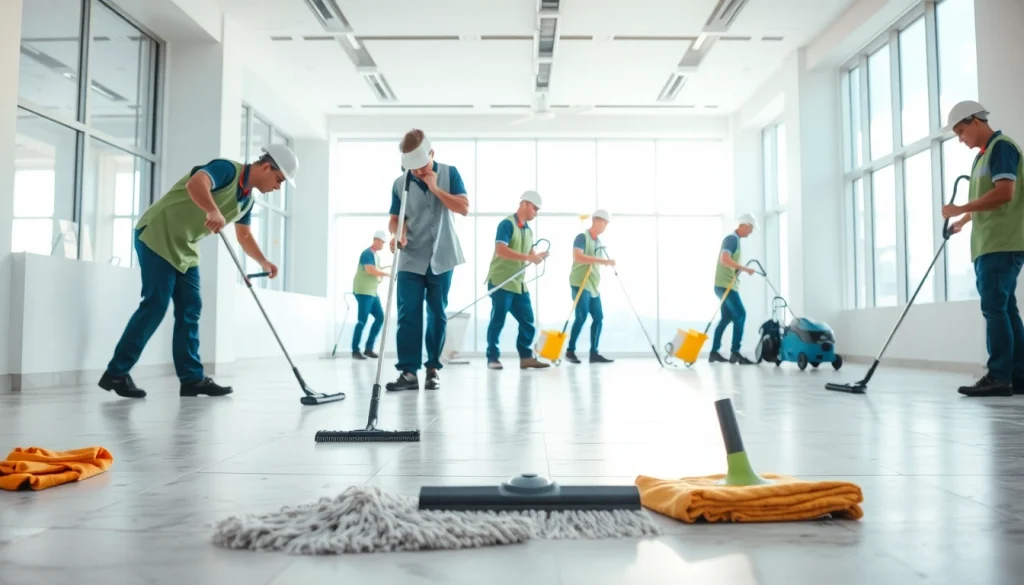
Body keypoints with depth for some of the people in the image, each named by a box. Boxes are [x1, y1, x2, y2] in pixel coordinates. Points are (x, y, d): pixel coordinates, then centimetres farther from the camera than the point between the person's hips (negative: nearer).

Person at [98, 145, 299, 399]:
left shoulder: (247, 198, 9)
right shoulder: (227, 169, -18)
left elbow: (244, 236, 20)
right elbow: (195, 183, -39)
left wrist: (263, 262, 6)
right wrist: (214, 212, -54)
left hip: (185, 248, 9)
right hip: (157, 236, -9)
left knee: (190, 309, 5)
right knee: (155, 305, -11)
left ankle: (192, 378, 7)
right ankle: (116, 373, -2)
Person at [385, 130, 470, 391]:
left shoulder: (449, 174, -1)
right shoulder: (400, 183, 0)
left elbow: (464, 208, -8)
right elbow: (395, 219, 2)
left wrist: (435, 188, -15)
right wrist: (396, 234, -20)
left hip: (441, 258, 0)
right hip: (410, 259, 0)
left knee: (437, 314, 6)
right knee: (408, 314, -7)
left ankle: (433, 369, 14)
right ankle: (408, 371, -5)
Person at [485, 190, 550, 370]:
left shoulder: (528, 230, 15)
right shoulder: (507, 224, -11)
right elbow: (500, 250, -23)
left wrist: (537, 256, 0)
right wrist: (528, 257, -25)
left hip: (519, 283, 8)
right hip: (500, 281, -8)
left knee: (527, 320, 6)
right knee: (498, 320, -3)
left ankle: (526, 357, 13)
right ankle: (492, 358, 6)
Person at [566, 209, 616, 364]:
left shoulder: (598, 242, 18)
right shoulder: (582, 237, -8)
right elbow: (578, 257, -24)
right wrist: (602, 261, -28)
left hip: (593, 285, 9)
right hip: (580, 284, -9)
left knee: (598, 317, 3)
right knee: (582, 316, -16)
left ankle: (593, 353, 7)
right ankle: (570, 350, -7)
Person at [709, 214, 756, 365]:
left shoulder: (735, 240, 19)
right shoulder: (732, 239, -12)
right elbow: (724, 259, -25)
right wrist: (745, 269, -24)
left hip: (728, 285, 10)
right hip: (725, 285, -10)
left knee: (727, 318, 11)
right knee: (740, 315, -13)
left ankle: (714, 352, 13)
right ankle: (735, 353, -12)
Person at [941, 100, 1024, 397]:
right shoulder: (983, 155, 22)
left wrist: (960, 209, -14)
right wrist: (963, 220, 22)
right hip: (988, 245, 9)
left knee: (994, 308, -12)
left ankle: (999, 377, -10)